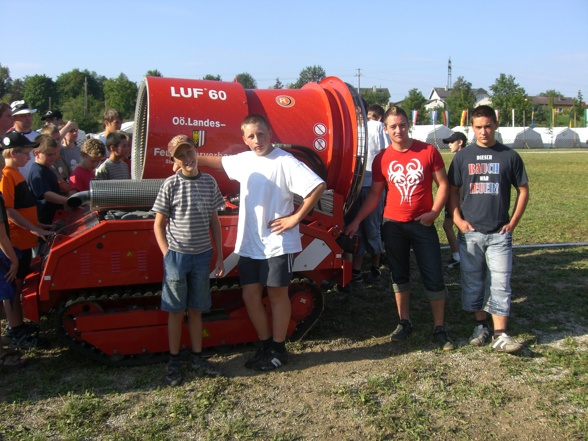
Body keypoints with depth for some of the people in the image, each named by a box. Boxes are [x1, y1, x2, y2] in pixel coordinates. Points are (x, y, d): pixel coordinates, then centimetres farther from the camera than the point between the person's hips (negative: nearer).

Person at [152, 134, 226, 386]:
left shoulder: (209, 182, 3)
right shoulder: (171, 185, -6)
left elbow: (214, 221, 8)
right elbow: (159, 224, -2)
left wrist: (219, 256, 7)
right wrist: (167, 255, -9)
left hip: (203, 255, 3)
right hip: (177, 255, -3)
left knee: (196, 309, 13)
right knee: (176, 311, 7)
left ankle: (197, 358, 25)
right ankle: (174, 361, 19)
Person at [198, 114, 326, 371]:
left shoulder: (284, 162, -16)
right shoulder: (242, 160, 7)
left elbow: (318, 186, -24)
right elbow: (219, 162, 28)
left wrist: (295, 218, -19)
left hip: (277, 243, -6)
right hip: (248, 243, 7)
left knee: (277, 294, 7)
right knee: (250, 295, 9)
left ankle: (278, 349, 21)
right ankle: (265, 345, 27)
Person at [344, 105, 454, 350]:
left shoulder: (428, 151, -4)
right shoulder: (382, 159, 1)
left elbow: (442, 184, 1)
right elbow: (374, 194, 6)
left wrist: (434, 212, -13)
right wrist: (356, 221, -1)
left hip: (422, 224, -2)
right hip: (393, 225, 2)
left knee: (434, 277, 1)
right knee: (399, 275, 12)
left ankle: (439, 328, 15)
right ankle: (404, 323, 28)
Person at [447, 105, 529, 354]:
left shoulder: (509, 156, 3)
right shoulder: (463, 157, 5)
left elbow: (523, 191, 8)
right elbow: (452, 191, 8)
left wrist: (513, 222, 0)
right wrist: (458, 220, -4)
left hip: (499, 233, -1)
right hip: (470, 232, 1)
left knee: (500, 282, -2)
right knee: (473, 282, 8)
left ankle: (500, 335, 2)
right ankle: (480, 325, 23)